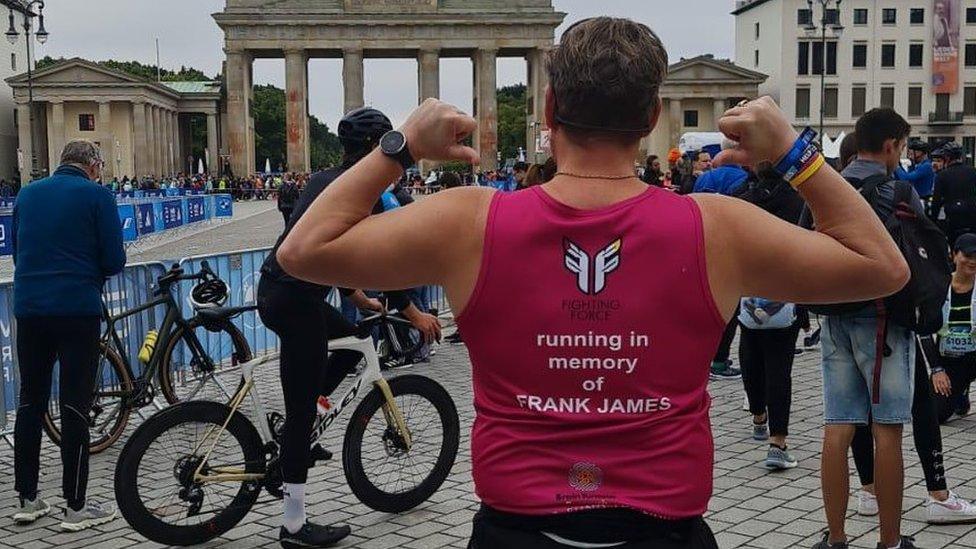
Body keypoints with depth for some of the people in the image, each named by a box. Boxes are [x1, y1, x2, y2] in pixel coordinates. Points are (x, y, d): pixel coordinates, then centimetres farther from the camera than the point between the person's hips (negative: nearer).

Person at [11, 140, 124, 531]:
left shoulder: (27, 194, 13)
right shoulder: (96, 195, -3)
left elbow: (17, 251, 19)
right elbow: (114, 261, -5)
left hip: (29, 308, 5)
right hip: (78, 308, -5)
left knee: (30, 403, 13)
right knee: (75, 407, -2)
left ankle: (27, 499, 20)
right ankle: (76, 507, 3)